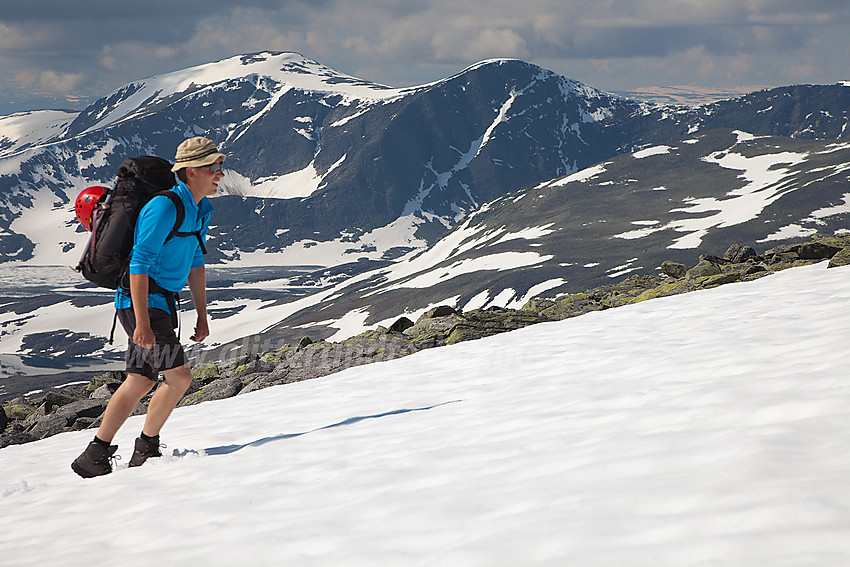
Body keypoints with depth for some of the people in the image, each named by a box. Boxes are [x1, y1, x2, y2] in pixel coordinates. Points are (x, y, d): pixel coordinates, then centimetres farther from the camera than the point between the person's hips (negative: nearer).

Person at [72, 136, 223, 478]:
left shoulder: (200, 210, 11)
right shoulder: (164, 207, -19)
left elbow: (195, 264, 20)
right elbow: (139, 264, -22)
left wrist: (202, 315, 18)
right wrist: (142, 322, -26)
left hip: (161, 303, 10)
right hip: (142, 302, -10)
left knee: (140, 382, 10)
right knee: (179, 376, -13)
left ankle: (94, 456, 16)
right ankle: (146, 448, 3)